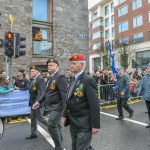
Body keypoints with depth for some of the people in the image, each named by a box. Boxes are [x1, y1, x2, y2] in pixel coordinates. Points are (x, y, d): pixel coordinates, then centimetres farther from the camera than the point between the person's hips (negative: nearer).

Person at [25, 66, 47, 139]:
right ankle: (33, 133, 26)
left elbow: (41, 92, -24)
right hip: (33, 102, 9)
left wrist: (37, 102, -28)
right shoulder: (33, 79, 9)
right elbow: (31, 91, 13)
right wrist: (30, 101, 13)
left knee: (39, 117, 1)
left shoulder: (40, 79, -18)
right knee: (33, 117, 14)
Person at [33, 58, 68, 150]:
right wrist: (39, 102, 16)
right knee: (56, 126, 16)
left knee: (52, 126, -12)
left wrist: (66, 108, -24)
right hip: (51, 107, 9)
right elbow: (47, 92, 21)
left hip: (57, 107, -9)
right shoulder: (50, 78, 13)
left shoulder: (60, 77, -15)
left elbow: (64, 94, -21)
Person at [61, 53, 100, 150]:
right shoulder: (73, 79, 9)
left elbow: (94, 104, -19)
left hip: (84, 125, -8)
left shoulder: (88, 80, -17)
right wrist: (65, 115, 12)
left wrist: (95, 125, -18)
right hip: (73, 124, 8)